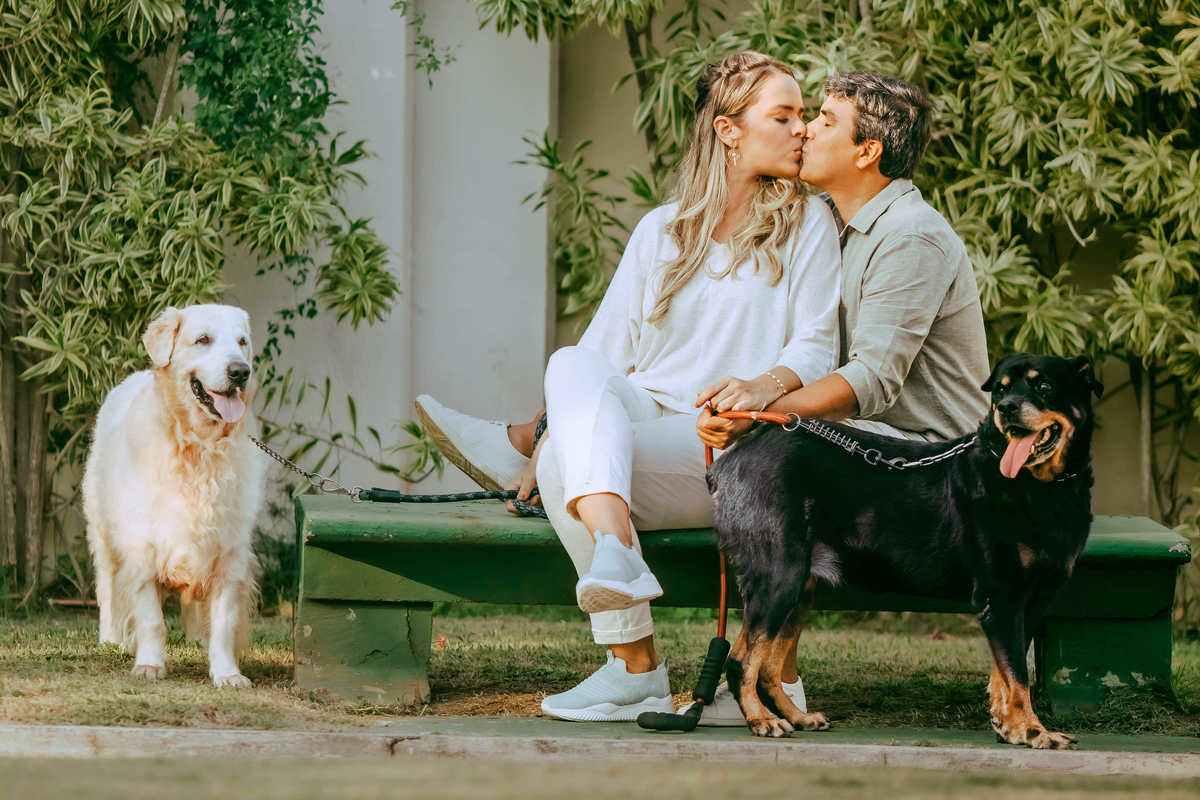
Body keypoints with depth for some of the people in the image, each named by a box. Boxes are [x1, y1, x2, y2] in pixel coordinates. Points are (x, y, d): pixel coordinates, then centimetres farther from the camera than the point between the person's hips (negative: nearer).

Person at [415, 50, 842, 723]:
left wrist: (770, 384, -20)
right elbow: (608, 348, 15)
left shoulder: (807, 224, 12)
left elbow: (816, 351, 4)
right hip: (641, 414, 3)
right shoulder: (662, 232, 20)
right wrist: (548, 423, -4)